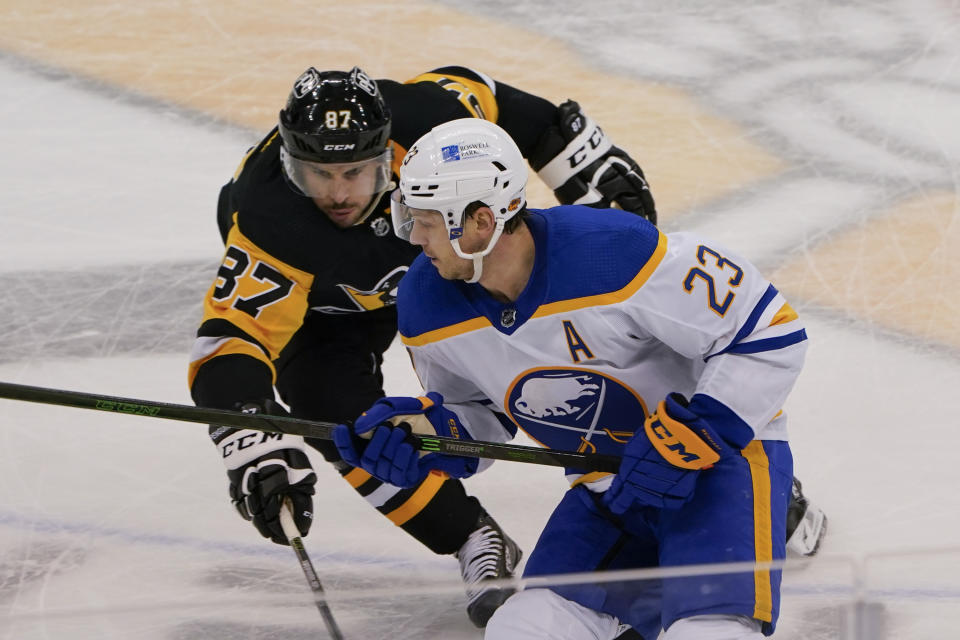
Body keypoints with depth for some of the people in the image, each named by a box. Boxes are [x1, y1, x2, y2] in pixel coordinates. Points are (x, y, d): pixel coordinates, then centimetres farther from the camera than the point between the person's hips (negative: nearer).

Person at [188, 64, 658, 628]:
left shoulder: (418, 117, -38)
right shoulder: (270, 229, -44)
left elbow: (494, 107, -17)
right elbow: (232, 337, -48)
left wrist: (604, 178, -12)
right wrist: (256, 445, -64)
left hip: (437, 244, 3)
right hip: (321, 305, -2)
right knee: (344, 421, -21)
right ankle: (478, 544, -7)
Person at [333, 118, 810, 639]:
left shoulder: (617, 255, -29)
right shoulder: (428, 306, -8)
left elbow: (771, 334, -23)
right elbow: (479, 409, 12)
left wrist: (683, 440, -26)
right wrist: (429, 430, -10)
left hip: (724, 451, -6)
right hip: (607, 481, 7)